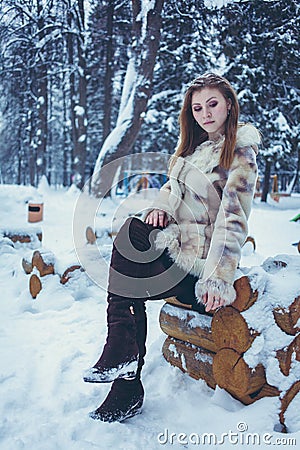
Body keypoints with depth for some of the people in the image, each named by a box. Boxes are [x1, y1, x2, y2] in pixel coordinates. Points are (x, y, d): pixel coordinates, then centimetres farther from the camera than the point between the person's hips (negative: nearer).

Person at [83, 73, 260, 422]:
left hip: (199, 259, -7)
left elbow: (233, 218, -17)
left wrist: (217, 279, -24)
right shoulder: (195, 144, 15)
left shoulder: (240, 151, -8)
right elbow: (173, 185, 21)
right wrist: (160, 206, -5)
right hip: (177, 242, 7)